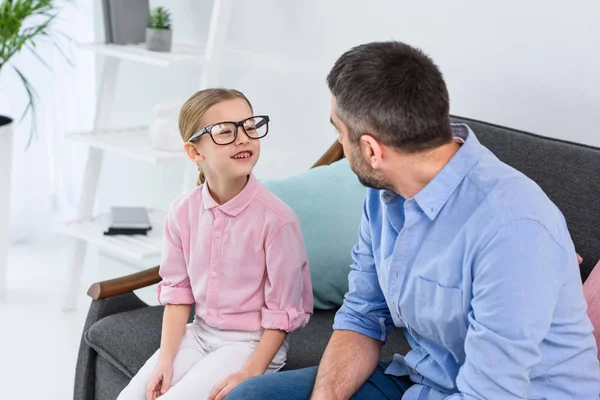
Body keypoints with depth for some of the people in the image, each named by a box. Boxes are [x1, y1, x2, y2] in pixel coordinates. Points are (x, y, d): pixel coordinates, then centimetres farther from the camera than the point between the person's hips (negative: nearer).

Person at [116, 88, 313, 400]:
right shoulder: (183, 211, -4)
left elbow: (283, 312, -14)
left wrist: (251, 373, -18)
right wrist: (166, 359, -5)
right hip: (199, 333, 5)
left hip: (251, 342, -5)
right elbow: (177, 290, 4)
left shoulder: (276, 219, -20)